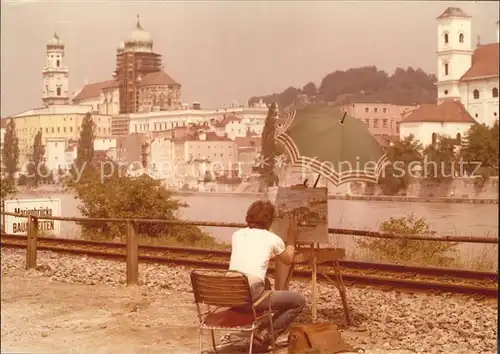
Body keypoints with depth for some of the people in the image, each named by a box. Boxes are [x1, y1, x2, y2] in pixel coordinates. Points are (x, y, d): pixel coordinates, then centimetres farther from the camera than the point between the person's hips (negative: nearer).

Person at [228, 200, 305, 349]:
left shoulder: (237, 234, 15)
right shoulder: (273, 239, 5)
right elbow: (288, 260, 25)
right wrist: (292, 238, 40)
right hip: (252, 295, -6)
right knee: (299, 301, 12)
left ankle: (258, 328, 27)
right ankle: (265, 335, 5)